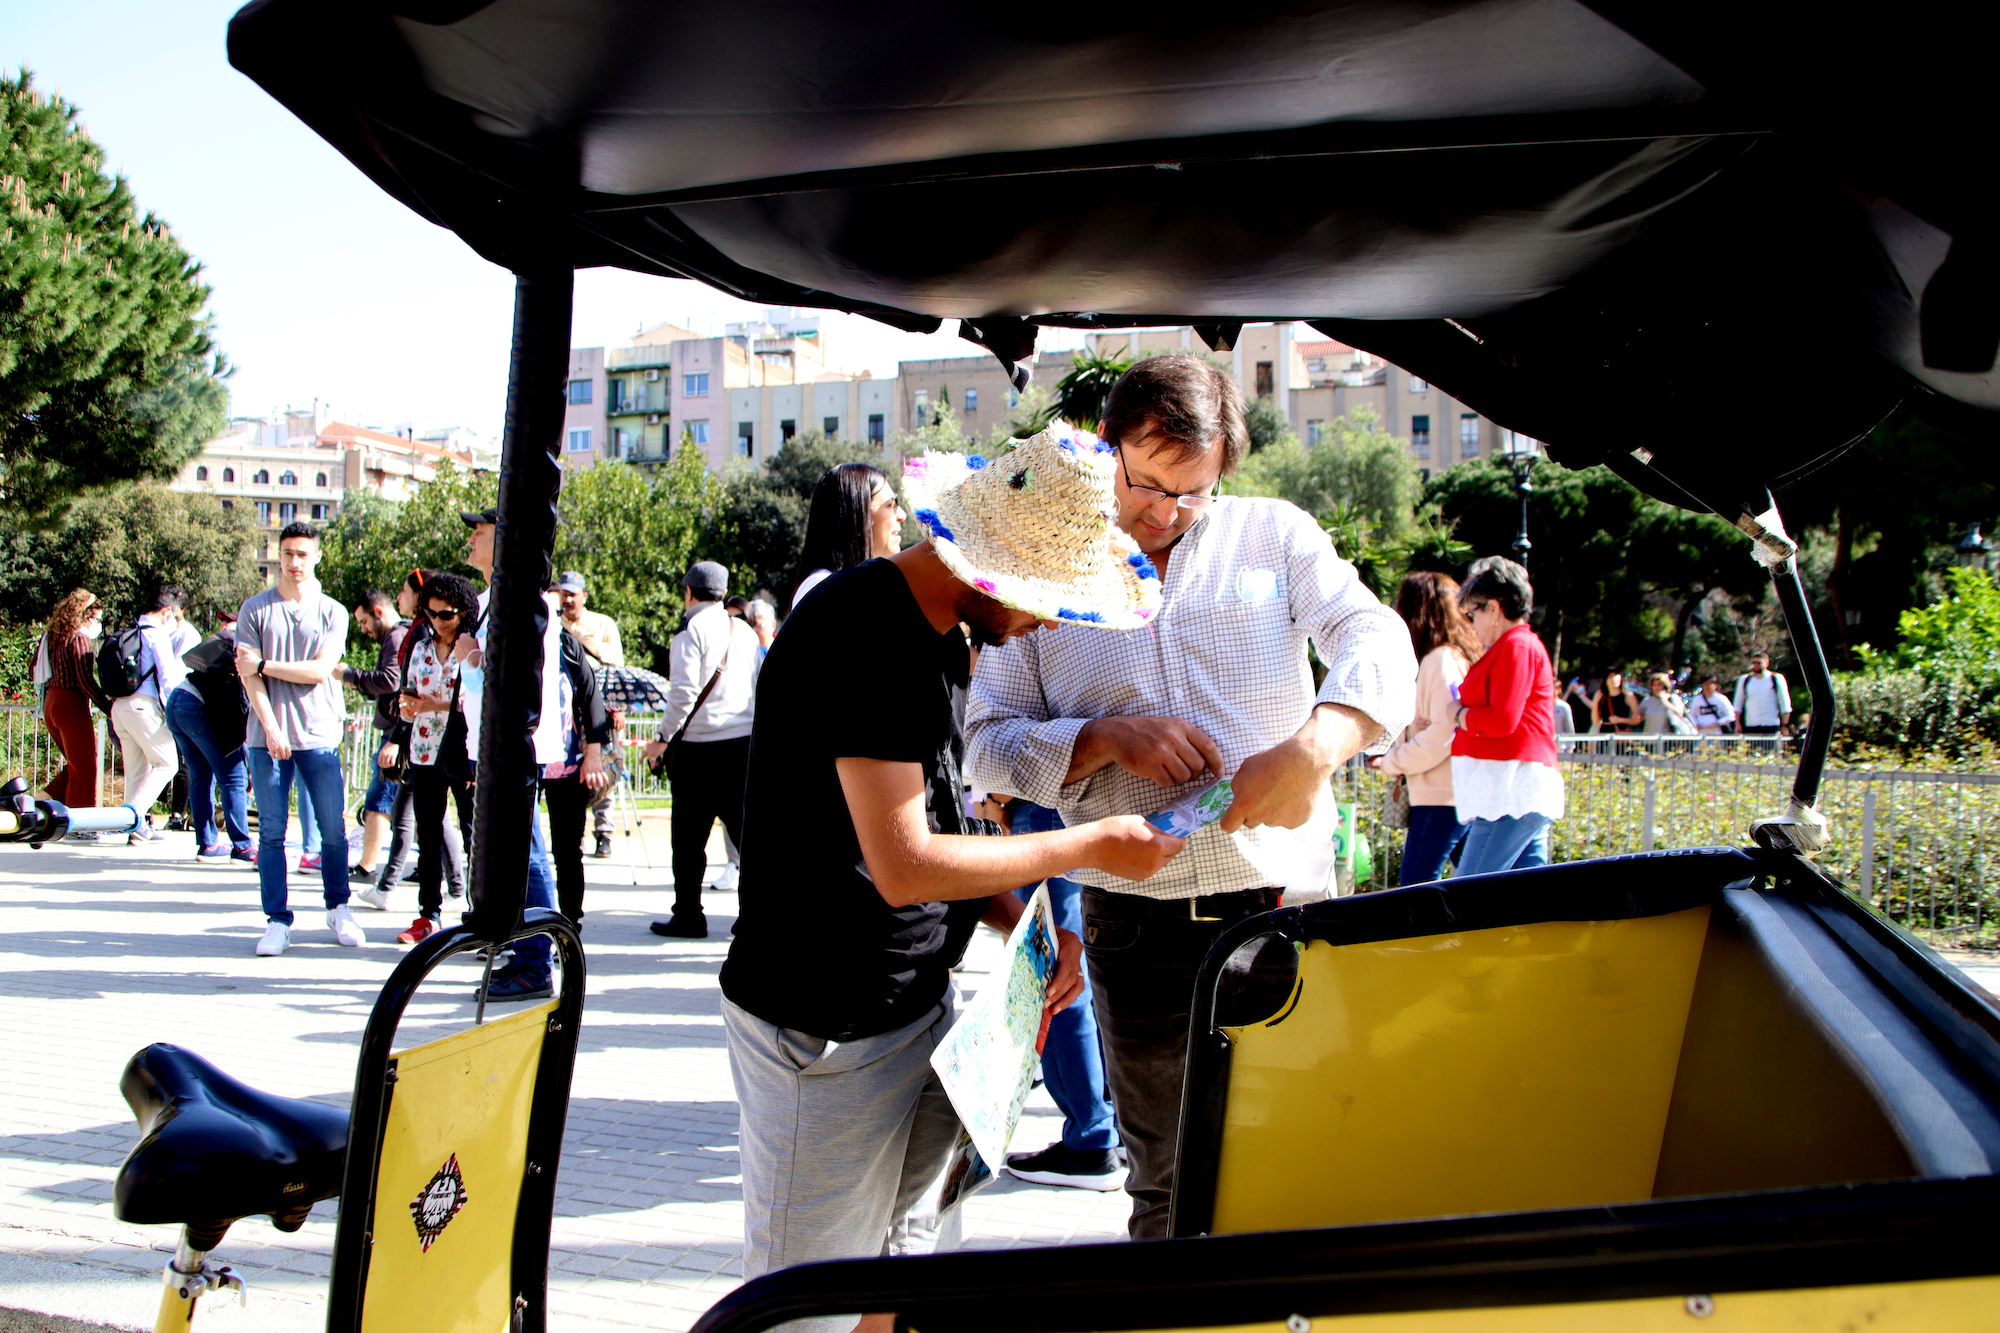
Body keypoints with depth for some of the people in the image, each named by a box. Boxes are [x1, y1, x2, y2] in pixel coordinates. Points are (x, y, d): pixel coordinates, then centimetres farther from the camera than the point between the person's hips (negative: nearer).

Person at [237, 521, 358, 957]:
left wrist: (264, 664, -6)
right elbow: (249, 676, -2)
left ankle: (338, 909, 19)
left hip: (319, 736, 0)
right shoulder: (255, 610, 6)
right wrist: (271, 728, -12)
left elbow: (320, 671, -5)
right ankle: (277, 921, 5)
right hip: (267, 736, 0)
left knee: (333, 830, 2)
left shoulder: (333, 613, 6)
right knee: (271, 832, 0)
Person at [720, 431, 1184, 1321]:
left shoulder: (936, 633, 10)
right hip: (824, 1029, -10)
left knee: (891, 1241, 17)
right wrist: (1091, 846, -15)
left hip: (917, 1000, 10)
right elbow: (902, 867, -24)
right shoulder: (867, 635, -22)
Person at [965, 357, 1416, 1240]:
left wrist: (1317, 745, -24)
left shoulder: (1275, 533, 9)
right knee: (1166, 1188, 7)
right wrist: (1108, 739, -11)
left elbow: (1377, 640, -4)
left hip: (1287, 904, 0)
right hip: (1140, 929, 0)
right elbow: (988, 741, 7)